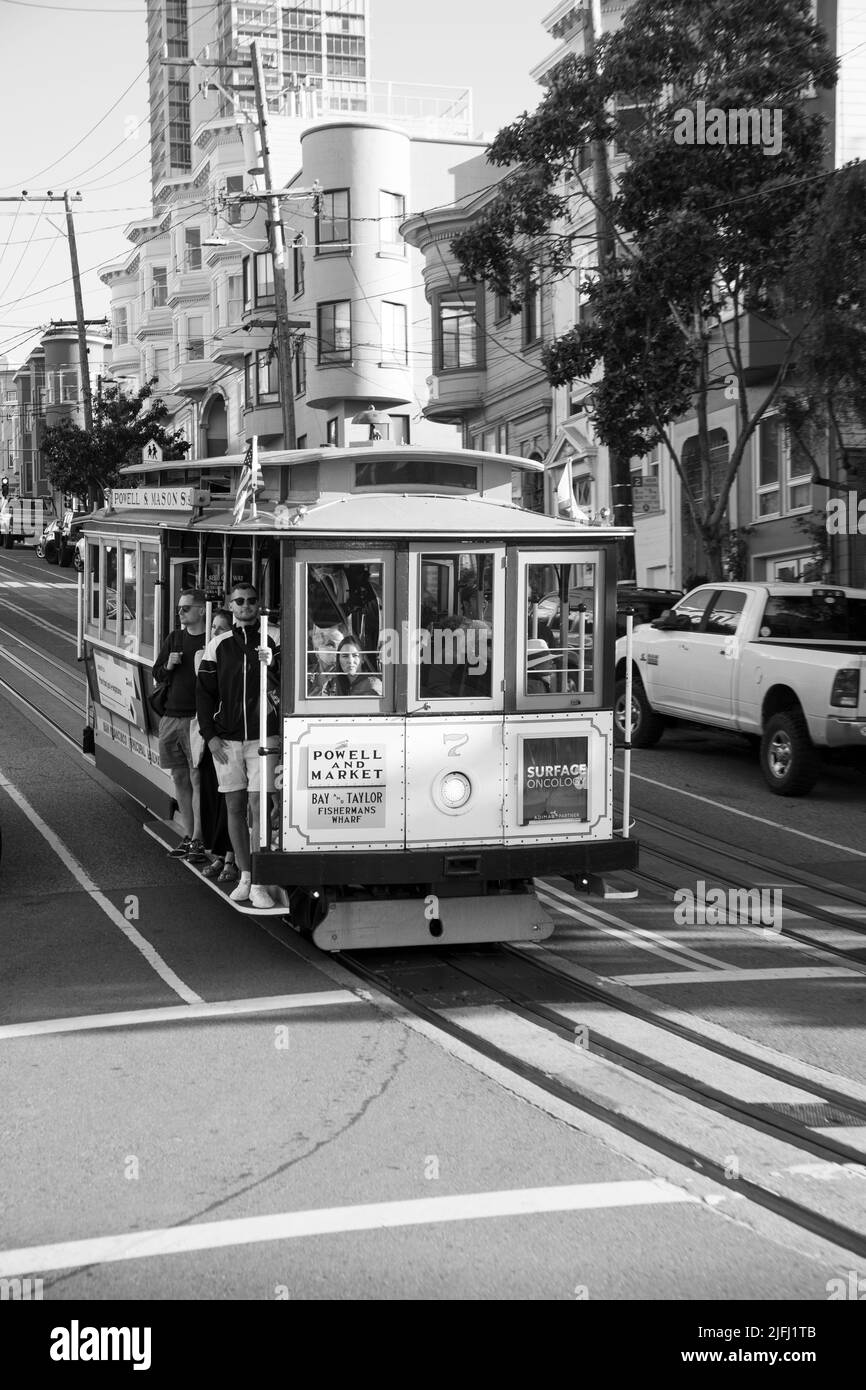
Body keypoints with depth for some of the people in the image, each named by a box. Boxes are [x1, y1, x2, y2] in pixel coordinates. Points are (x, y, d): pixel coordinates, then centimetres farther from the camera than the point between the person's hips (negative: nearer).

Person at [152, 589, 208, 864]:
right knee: (180, 779, 10)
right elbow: (157, 673, 19)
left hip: (198, 719, -6)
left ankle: (198, 841, -5)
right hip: (171, 717, 6)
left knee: (198, 779, -7)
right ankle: (188, 836, 19)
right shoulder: (174, 639, 14)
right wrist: (169, 666, -1)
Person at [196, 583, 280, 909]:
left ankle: (259, 884, -6)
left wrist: (271, 665, -21)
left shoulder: (272, 642, 2)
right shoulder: (218, 645, 6)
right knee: (234, 806, 7)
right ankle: (245, 876, 18)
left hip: (261, 737, -2)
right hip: (225, 740, 2)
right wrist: (210, 735, 2)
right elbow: (204, 692, 9)